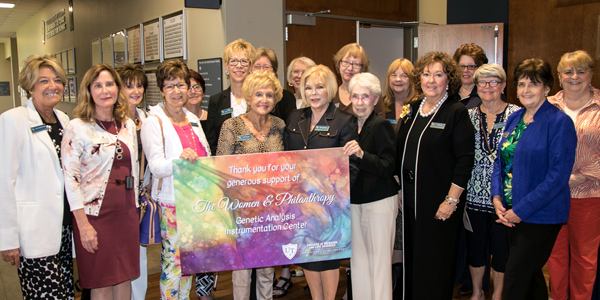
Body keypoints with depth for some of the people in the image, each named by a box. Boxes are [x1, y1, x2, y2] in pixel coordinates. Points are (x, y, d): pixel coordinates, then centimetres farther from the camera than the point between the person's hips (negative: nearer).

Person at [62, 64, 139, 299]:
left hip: (126, 213, 5)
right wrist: (84, 225, -14)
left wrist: (135, 208, 12)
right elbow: (71, 178, -12)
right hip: (95, 215, -4)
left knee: (125, 279, 12)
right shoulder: (77, 127, -9)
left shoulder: (128, 125, 7)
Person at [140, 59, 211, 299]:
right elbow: (156, 167, -16)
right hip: (171, 201, -6)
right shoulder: (154, 122, -7)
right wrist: (179, 160, -33)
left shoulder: (192, 119, 14)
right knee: (172, 259, -2)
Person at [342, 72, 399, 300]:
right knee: (358, 257, 11)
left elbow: (389, 167, -18)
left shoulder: (381, 126, -10)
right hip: (354, 201, 6)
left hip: (379, 202, -6)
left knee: (379, 259, -1)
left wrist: (362, 154, -30)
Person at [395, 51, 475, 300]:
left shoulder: (457, 112, -9)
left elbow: (465, 160, -13)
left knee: (436, 264, 6)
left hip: (439, 204, -6)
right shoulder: (413, 109, 10)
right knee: (412, 259, 15)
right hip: (410, 200, 6)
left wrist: (451, 200, -17)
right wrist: (399, 185, 9)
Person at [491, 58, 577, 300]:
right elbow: (500, 161, 15)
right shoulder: (514, 119, 10)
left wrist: (521, 210, -17)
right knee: (530, 275, 18)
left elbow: (558, 176, -17)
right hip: (511, 213, 7)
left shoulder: (559, 122, -11)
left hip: (540, 215, -6)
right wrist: (497, 197, -1)